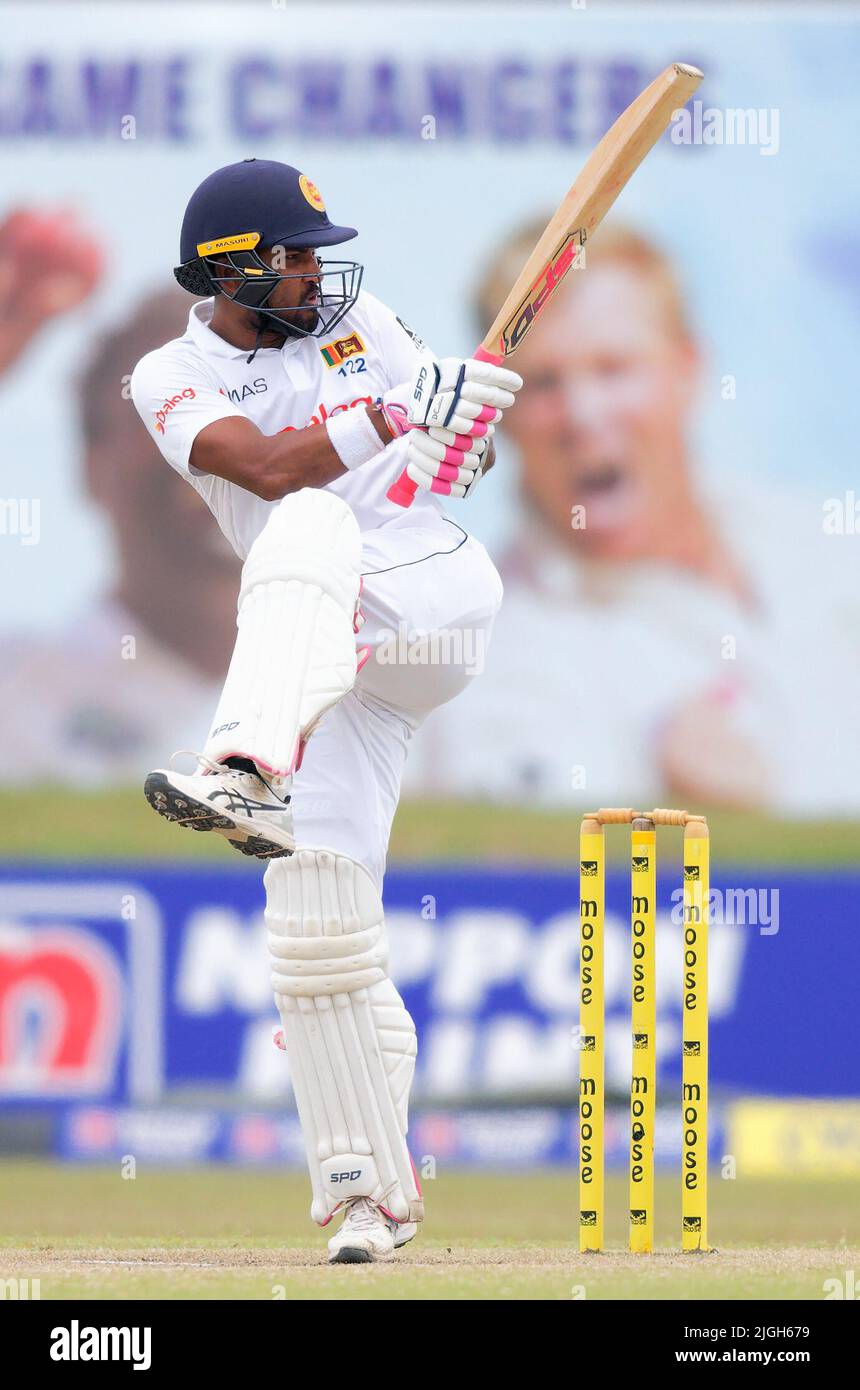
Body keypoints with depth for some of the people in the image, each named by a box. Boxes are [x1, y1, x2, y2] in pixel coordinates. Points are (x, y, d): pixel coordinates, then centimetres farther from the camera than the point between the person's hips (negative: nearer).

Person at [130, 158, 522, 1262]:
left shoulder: (357, 321, 11)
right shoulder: (174, 378, 4)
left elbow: (459, 457, 16)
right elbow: (266, 465, -14)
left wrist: (468, 420, -8)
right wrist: (398, 413, -26)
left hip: (437, 586, -2)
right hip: (330, 670, 2)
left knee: (309, 528, -34)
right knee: (315, 928, -6)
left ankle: (249, 771, -57)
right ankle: (371, 1189, 5)